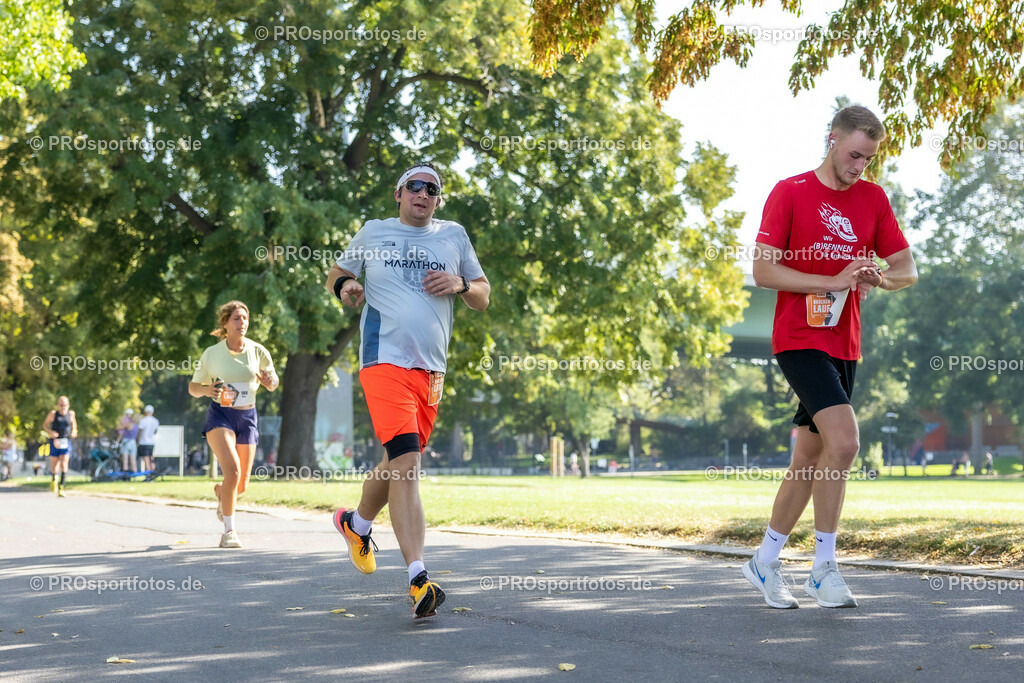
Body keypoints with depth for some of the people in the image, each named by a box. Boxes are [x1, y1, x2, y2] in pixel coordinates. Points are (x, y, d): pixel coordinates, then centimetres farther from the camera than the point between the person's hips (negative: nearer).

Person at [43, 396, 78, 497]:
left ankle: (61, 487, -14)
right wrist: (50, 432, -12)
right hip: (55, 442, 0)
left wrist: (74, 432, 5)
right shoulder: (53, 414, -3)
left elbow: (74, 423, 23)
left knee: (64, 464, -14)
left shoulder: (70, 414, 3)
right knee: (54, 465, 6)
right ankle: (53, 478, 40)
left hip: (66, 443, 0)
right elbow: (45, 425, 7)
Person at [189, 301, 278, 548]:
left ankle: (220, 492, 44)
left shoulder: (258, 351, -2)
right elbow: (193, 386, 5)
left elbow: (273, 384, 9)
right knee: (233, 470, -25)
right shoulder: (211, 354, -5)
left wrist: (269, 381, -15)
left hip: (247, 417, 3)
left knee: (241, 487, 6)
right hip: (220, 415, -3)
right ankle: (229, 531, -14)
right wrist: (206, 390, -18)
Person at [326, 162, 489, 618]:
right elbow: (337, 274, 23)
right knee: (405, 464, -18)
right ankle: (418, 579, -22)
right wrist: (345, 286, -1)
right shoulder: (373, 233, 11)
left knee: (400, 463, 13)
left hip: (431, 370, 4)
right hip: (385, 362, -4)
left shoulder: (454, 236, 16)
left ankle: (356, 524, 43)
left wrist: (460, 285, -3)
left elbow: (483, 298, 19)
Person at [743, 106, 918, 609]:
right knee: (844, 440, -21)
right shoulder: (790, 192, -5)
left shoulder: (872, 198, 10)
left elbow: (907, 270, 12)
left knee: (810, 460, 9)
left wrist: (878, 278, -12)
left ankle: (765, 561, 24)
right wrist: (833, 281, -17)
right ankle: (823, 566, -9)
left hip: (843, 345, 6)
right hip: (799, 339, -6)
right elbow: (763, 270, -10)